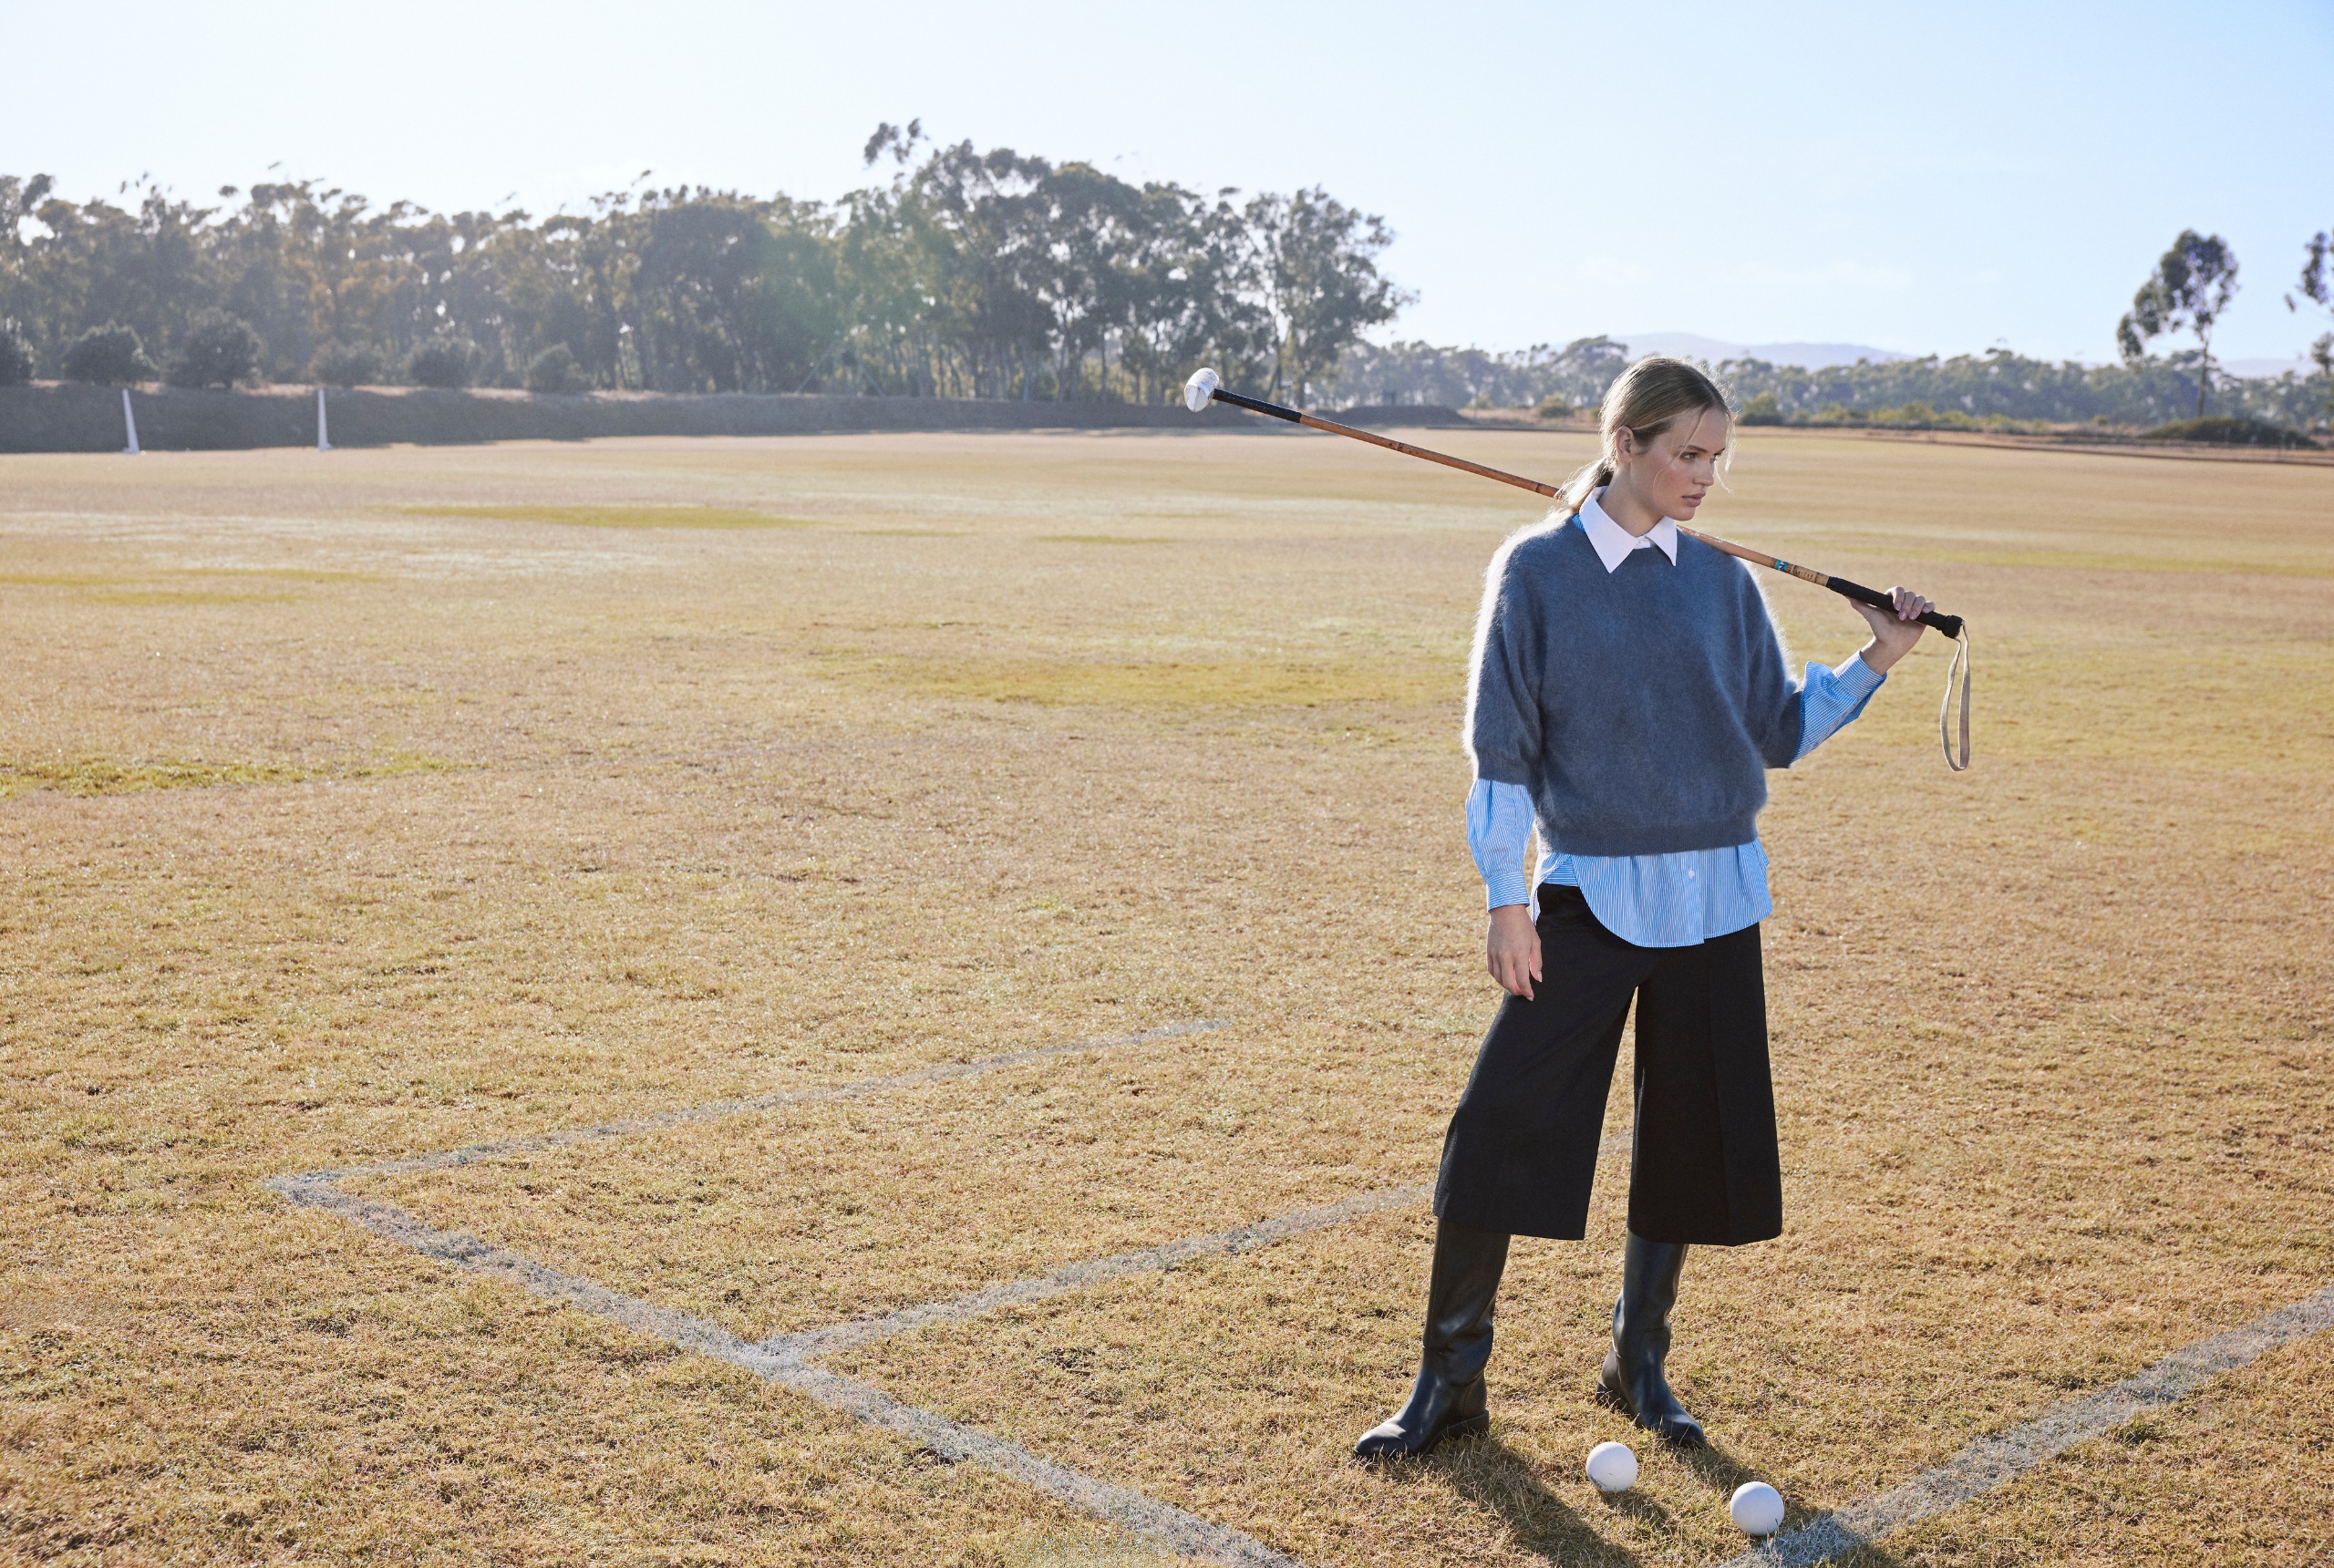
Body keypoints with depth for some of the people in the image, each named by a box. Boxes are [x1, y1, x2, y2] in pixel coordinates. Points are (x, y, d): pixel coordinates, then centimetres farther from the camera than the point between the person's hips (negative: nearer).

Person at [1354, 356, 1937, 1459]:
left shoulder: (1721, 582, 6)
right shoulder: (1536, 570, -4)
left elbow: (1778, 731, 9)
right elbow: (1503, 746, -4)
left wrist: (1875, 663, -4)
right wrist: (1507, 901, -8)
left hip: (1716, 896, 4)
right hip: (1589, 893, -4)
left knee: (1692, 1142, 8)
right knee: (1500, 1130, -8)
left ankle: (1638, 1364, 27)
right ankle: (1450, 1382, 7)